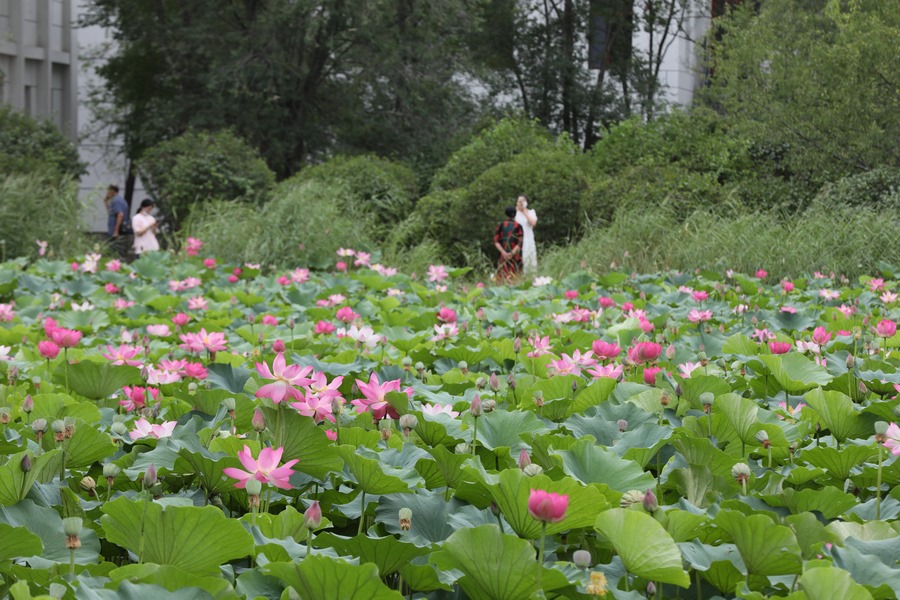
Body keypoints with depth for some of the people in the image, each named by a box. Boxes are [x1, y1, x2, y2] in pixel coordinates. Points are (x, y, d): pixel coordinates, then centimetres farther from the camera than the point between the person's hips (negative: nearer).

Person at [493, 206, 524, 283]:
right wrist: (512, 253, -14)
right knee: (515, 278, 0)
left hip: (504, 255, 1)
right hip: (516, 256, -1)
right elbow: (520, 243, -11)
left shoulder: (501, 226, 3)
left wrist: (503, 252, -10)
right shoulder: (518, 227, -2)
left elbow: (496, 241, -3)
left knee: (503, 276, 1)